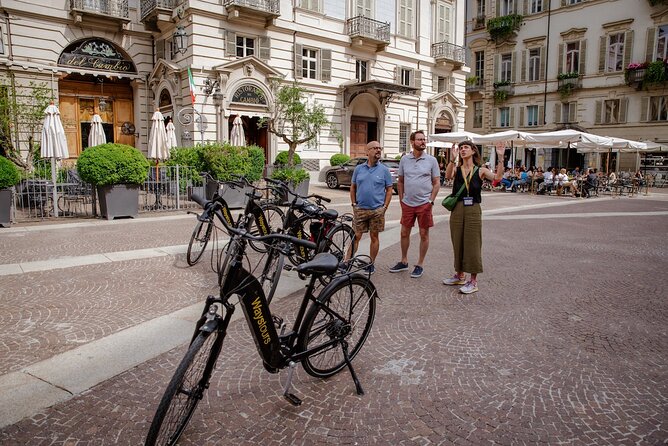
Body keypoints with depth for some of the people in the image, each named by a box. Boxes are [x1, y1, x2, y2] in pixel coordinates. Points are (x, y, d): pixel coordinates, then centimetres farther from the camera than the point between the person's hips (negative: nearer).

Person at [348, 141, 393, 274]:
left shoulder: (384, 170, 1)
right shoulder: (359, 169, 5)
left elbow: (389, 190, 2)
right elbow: (353, 187, 12)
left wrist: (384, 207, -5)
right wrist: (354, 204, 4)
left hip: (377, 210, -1)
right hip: (360, 209, 1)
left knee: (374, 237, 8)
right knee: (356, 237, 2)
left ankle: (371, 264, 19)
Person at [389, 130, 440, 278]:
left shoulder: (431, 160, -2)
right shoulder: (404, 159, 5)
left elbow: (436, 183, 0)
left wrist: (431, 201, -8)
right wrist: (401, 199, 6)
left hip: (424, 204, -3)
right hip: (407, 204, 3)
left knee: (424, 234, 4)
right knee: (404, 233, 10)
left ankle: (420, 265, 16)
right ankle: (404, 262, 26)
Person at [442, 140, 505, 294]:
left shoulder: (480, 171, 0)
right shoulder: (456, 169, 4)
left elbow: (497, 177, -17)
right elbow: (448, 175, -19)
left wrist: (500, 157, -25)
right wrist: (453, 159, -33)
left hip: (473, 210, -3)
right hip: (457, 210, 3)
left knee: (472, 244, 0)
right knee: (458, 243, 13)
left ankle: (473, 281, 9)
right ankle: (460, 275, 29)